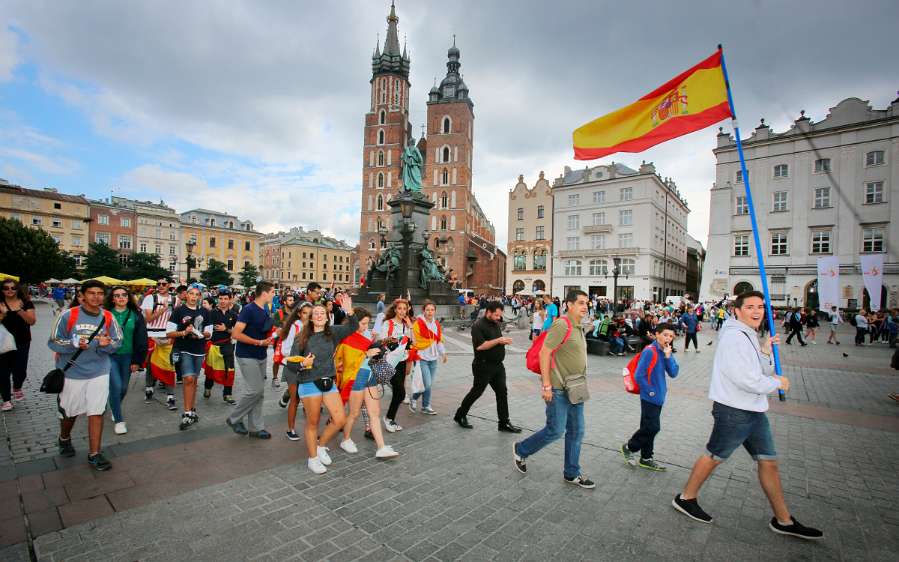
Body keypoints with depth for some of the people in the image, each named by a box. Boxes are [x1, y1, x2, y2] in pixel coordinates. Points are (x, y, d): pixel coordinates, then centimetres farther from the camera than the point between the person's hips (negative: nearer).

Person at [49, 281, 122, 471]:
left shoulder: (108, 317, -4)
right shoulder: (68, 315, -10)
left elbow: (118, 341, 1)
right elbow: (53, 342, -6)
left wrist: (107, 344, -21)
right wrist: (74, 343, -24)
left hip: (99, 373, 1)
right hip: (71, 372, 0)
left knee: (97, 412, 0)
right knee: (69, 411, 19)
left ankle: (94, 454, 12)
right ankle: (64, 439, 50)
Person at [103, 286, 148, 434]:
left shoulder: (136, 315, 2)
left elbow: (141, 339, 2)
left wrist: (137, 361, -2)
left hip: (127, 356, 2)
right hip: (109, 356, -2)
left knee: (124, 388, 11)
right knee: (116, 386, -10)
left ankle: (114, 408, 42)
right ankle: (118, 420, 6)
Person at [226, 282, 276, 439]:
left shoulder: (265, 311, 9)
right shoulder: (248, 309, -16)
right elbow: (236, 334, -22)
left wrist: (271, 336, 3)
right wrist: (260, 342, -22)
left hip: (261, 355, 8)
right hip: (247, 356, -8)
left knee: (259, 392, 10)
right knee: (255, 389, -10)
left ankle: (256, 427, 19)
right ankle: (234, 418, 13)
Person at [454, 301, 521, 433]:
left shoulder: (497, 324, 11)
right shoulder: (478, 326, -16)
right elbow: (479, 346, -24)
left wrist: (505, 341, 0)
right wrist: (498, 341, -24)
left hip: (497, 365, 8)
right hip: (483, 366, -8)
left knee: (502, 392, 7)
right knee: (476, 392, 5)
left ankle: (504, 423, 17)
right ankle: (460, 416, 25)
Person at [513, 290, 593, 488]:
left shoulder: (578, 327, 11)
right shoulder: (562, 325, -18)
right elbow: (544, 353, -22)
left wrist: (580, 385, 19)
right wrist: (546, 385, -22)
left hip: (574, 389, 9)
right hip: (558, 389, -9)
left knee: (576, 431, 14)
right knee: (555, 430, 0)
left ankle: (572, 473, 29)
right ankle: (521, 450, 22)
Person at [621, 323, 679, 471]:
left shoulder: (665, 352, 5)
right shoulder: (650, 351, -19)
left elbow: (673, 373, -1)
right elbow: (639, 376, -20)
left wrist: (668, 356, -13)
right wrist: (650, 391, -12)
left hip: (659, 397, 8)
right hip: (650, 397, -8)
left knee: (649, 428, 15)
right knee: (652, 428, -4)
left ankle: (646, 458, 27)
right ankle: (629, 447, 16)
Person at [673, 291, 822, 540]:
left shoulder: (749, 335, 12)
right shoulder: (734, 336, -21)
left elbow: (764, 372, 14)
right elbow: (748, 381, -24)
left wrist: (765, 351, -2)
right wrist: (778, 383, -7)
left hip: (754, 411, 9)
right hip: (734, 411, -9)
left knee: (768, 461, 15)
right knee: (714, 457, 4)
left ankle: (783, 520, 30)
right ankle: (686, 499, 20)